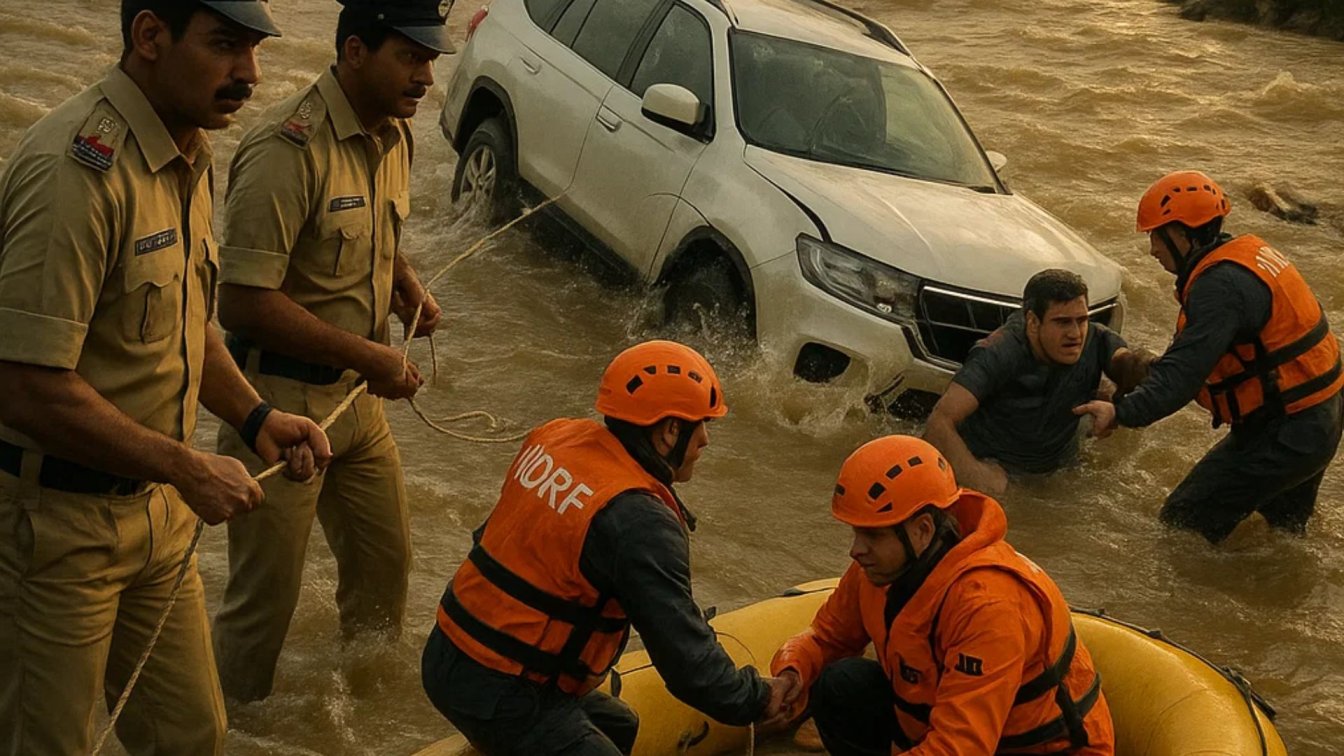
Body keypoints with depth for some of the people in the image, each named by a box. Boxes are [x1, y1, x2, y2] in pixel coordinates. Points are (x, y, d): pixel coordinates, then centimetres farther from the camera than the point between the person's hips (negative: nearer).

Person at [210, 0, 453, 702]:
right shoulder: (289, 147, -24)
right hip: (282, 404, -9)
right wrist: (369, 356, -23)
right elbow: (244, 302, -27)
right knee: (265, 598, 4)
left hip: (356, 397, 9)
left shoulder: (393, 134, 5)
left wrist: (405, 282, 3)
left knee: (385, 563, 22)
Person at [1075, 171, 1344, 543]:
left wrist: (1124, 412, -42)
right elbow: (1193, 354, 14)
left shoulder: (1221, 285, -24)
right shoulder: (1247, 252, 8)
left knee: (1183, 525, -5)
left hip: (1283, 435, -11)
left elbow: (1187, 369, -33)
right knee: (1284, 529, 29)